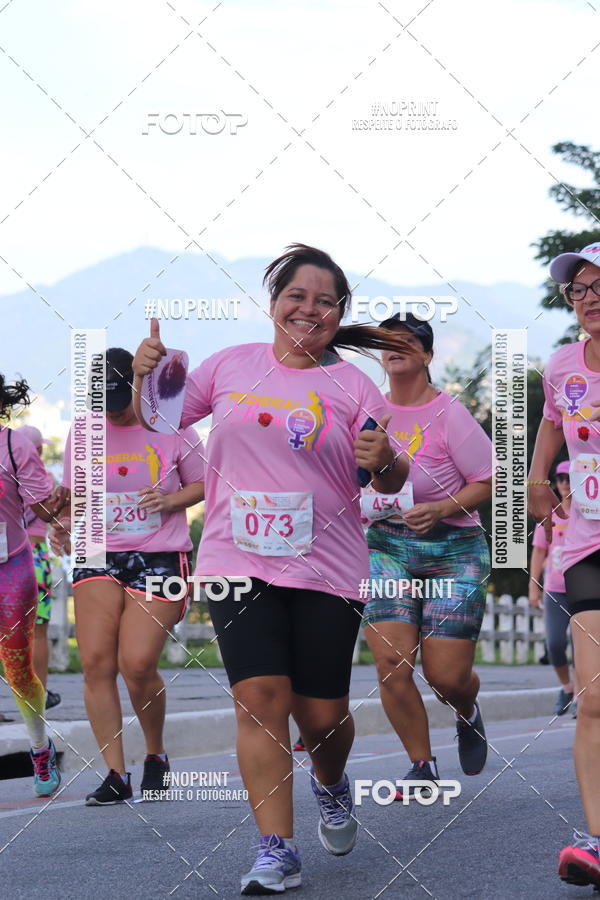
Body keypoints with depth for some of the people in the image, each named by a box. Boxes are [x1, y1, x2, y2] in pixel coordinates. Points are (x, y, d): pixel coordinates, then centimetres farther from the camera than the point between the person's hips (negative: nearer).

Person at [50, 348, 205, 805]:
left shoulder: (171, 428, 1)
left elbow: (202, 484, 10)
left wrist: (172, 500, -10)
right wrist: (64, 522, -3)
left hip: (160, 558, -3)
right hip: (98, 556, 3)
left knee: (138, 664, -14)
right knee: (96, 661, -11)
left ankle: (156, 754, 13)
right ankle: (116, 774, -4)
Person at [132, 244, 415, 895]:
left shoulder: (351, 385, 3)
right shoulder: (232, 364, 7)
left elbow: (390, 480, 3)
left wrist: (386, 462, -20)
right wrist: (146, 376, -5)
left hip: (325, 569, 0)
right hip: (239, 562, 1)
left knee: (323, 715, 3)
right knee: (261, 696, -12)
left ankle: (330, 785, 39)